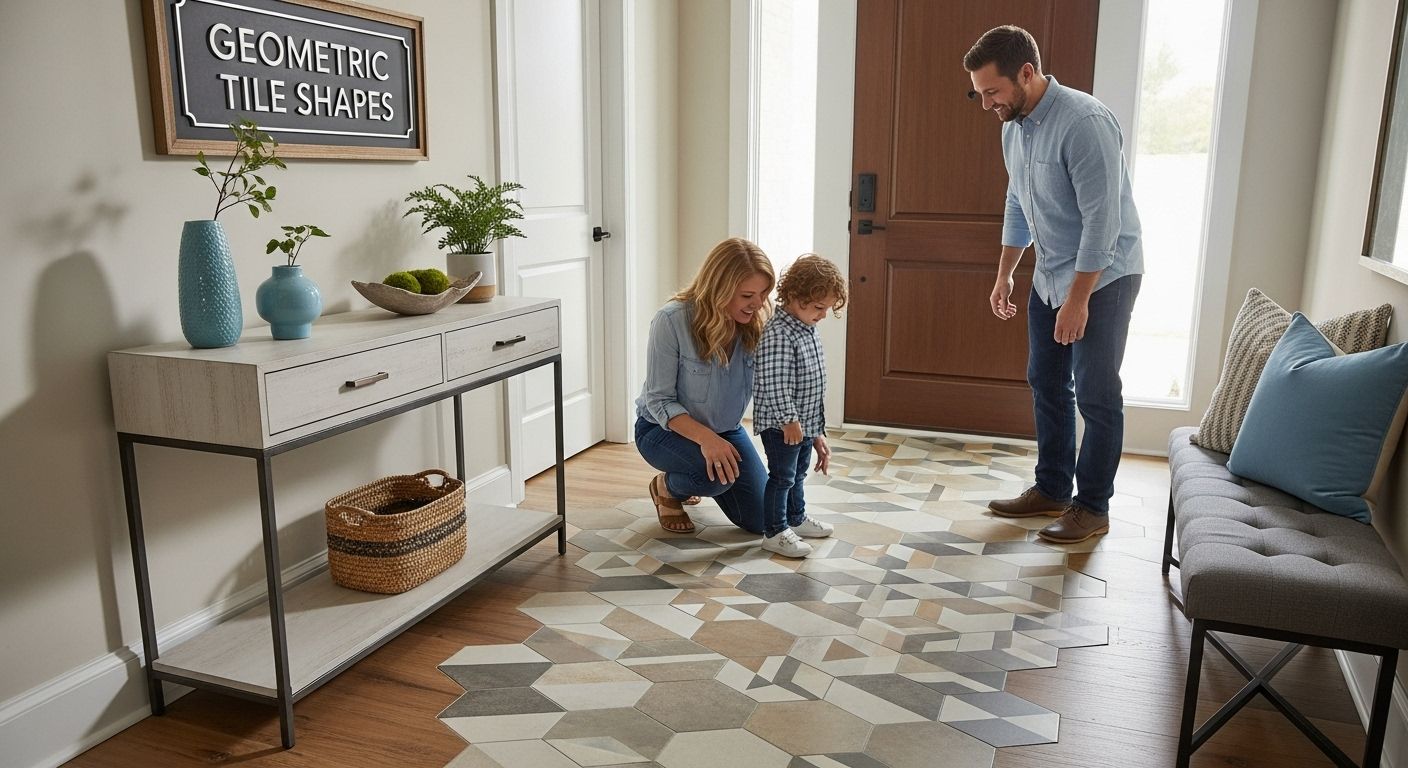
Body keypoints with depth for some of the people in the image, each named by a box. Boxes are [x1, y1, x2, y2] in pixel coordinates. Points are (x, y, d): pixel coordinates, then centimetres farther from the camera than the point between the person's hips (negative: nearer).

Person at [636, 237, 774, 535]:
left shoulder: (758, 325, -16)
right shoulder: (672, 320, -29)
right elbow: (659, 401, -25)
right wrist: (704, 438, -40)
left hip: (725, 429, 5)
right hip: (664, 428, -5)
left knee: (760, 520, 5)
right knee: (720, 473, -35)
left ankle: (694, 482, 32)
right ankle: (666, 487, 1)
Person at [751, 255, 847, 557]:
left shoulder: (808, 330, 9)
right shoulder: (778, 333, -23)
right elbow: (774, 382, -26)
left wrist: (816, 428, 21)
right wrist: (789, 419, -24)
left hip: (806, 421, 10)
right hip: (781, 424, -9)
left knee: (798, 473, 22)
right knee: (782, 476, 0)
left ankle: (796, 519, 38)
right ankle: (775, 532, 11)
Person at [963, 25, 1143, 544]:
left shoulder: (1084, 123, -24)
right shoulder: (1014, 127, 3)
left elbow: (1102, 219, -25)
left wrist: (1078, 299, -24)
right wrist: (1004, 276, 14)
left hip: (1102, 277, -8)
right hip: (1051, 276, 9)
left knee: (1095, 395, -2)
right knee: (1046, 384, 13)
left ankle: (1093, 507, 11)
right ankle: (1052, 490, 26)